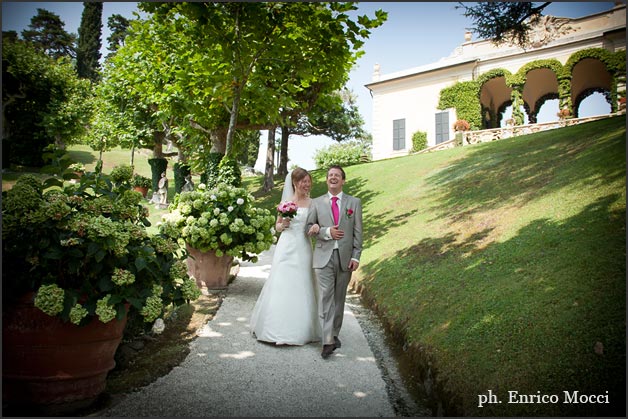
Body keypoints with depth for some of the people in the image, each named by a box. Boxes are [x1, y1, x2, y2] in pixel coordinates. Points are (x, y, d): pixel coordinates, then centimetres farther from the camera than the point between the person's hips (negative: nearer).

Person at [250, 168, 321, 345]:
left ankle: (298, 329, 15)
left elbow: (316, 224, 5)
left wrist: (316, 227, -18)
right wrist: (283, 224, -10)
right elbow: (277, 226, 12)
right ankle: (277, 328, 13)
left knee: (301, 288, 3)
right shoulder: (286, 201, 5)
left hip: (303, 250, 0)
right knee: (280, 286, 1)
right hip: (286, 248, 0)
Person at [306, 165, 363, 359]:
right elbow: (309, 227, 6)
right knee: (325, 297, -8)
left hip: (345, 257, 1)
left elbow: (357, 232, 3)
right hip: (324, 257, -1)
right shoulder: (316, 203, 8)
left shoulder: (354, 202, 7)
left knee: (339, 298, 9)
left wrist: (356, 256, -4)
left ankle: (334, 334, 23)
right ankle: (328, 341, -8)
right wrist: (327, 232, -11)